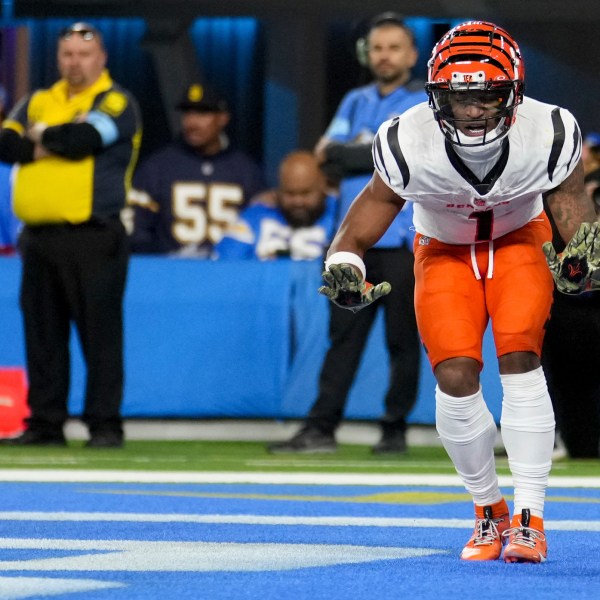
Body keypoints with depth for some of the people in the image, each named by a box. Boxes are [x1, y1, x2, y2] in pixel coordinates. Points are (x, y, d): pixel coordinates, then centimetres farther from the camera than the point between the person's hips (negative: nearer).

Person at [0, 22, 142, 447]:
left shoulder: (116, 102, 3)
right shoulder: (37, 103, 18)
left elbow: (85, 138, -16)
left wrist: (43, 137, 2)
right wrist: (62, 141, -9)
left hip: (93, 237, -5)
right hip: (39, 236, 5)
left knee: (100, 332, -6)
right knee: (42, 334, 7)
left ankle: (105, 424, -2)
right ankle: (45, 423, 13)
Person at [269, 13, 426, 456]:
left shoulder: (426, 103, 1)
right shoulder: (355, 103, 17)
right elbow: (327, 158, 7)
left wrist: (342, 152, -3)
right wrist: (374, 152, -10)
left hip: (401, 240, -4)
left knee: (402, 339, 0)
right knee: (343, 335, 2)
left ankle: (395, 430, 7)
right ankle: (321, 429, 1)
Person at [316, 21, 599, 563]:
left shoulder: (547, 135, -28)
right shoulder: (410, 142, -28)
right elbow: (379, 199, -9)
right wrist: (343, 262, -24)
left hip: (520, 240, -1)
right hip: (445, 250, 1)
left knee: (519, 357, -21)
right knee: (455, 377, -13)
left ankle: (530, 517, -13)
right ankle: (488, 512, 10)